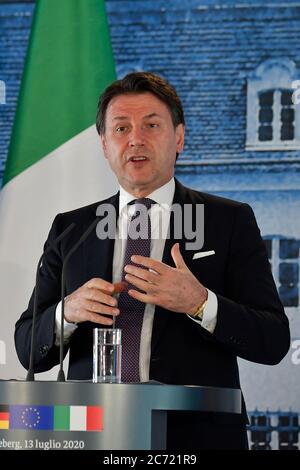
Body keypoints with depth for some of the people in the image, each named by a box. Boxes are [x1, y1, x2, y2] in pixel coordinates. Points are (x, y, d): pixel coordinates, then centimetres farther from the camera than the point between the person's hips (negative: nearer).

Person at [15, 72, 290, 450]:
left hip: (197, 433, -2)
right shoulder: (70, 230, 8)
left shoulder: (231, 222, 1)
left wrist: (200, 304, -22)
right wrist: (67, 312, -15)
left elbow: (274, 342, -6)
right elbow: (29, 350, 6)